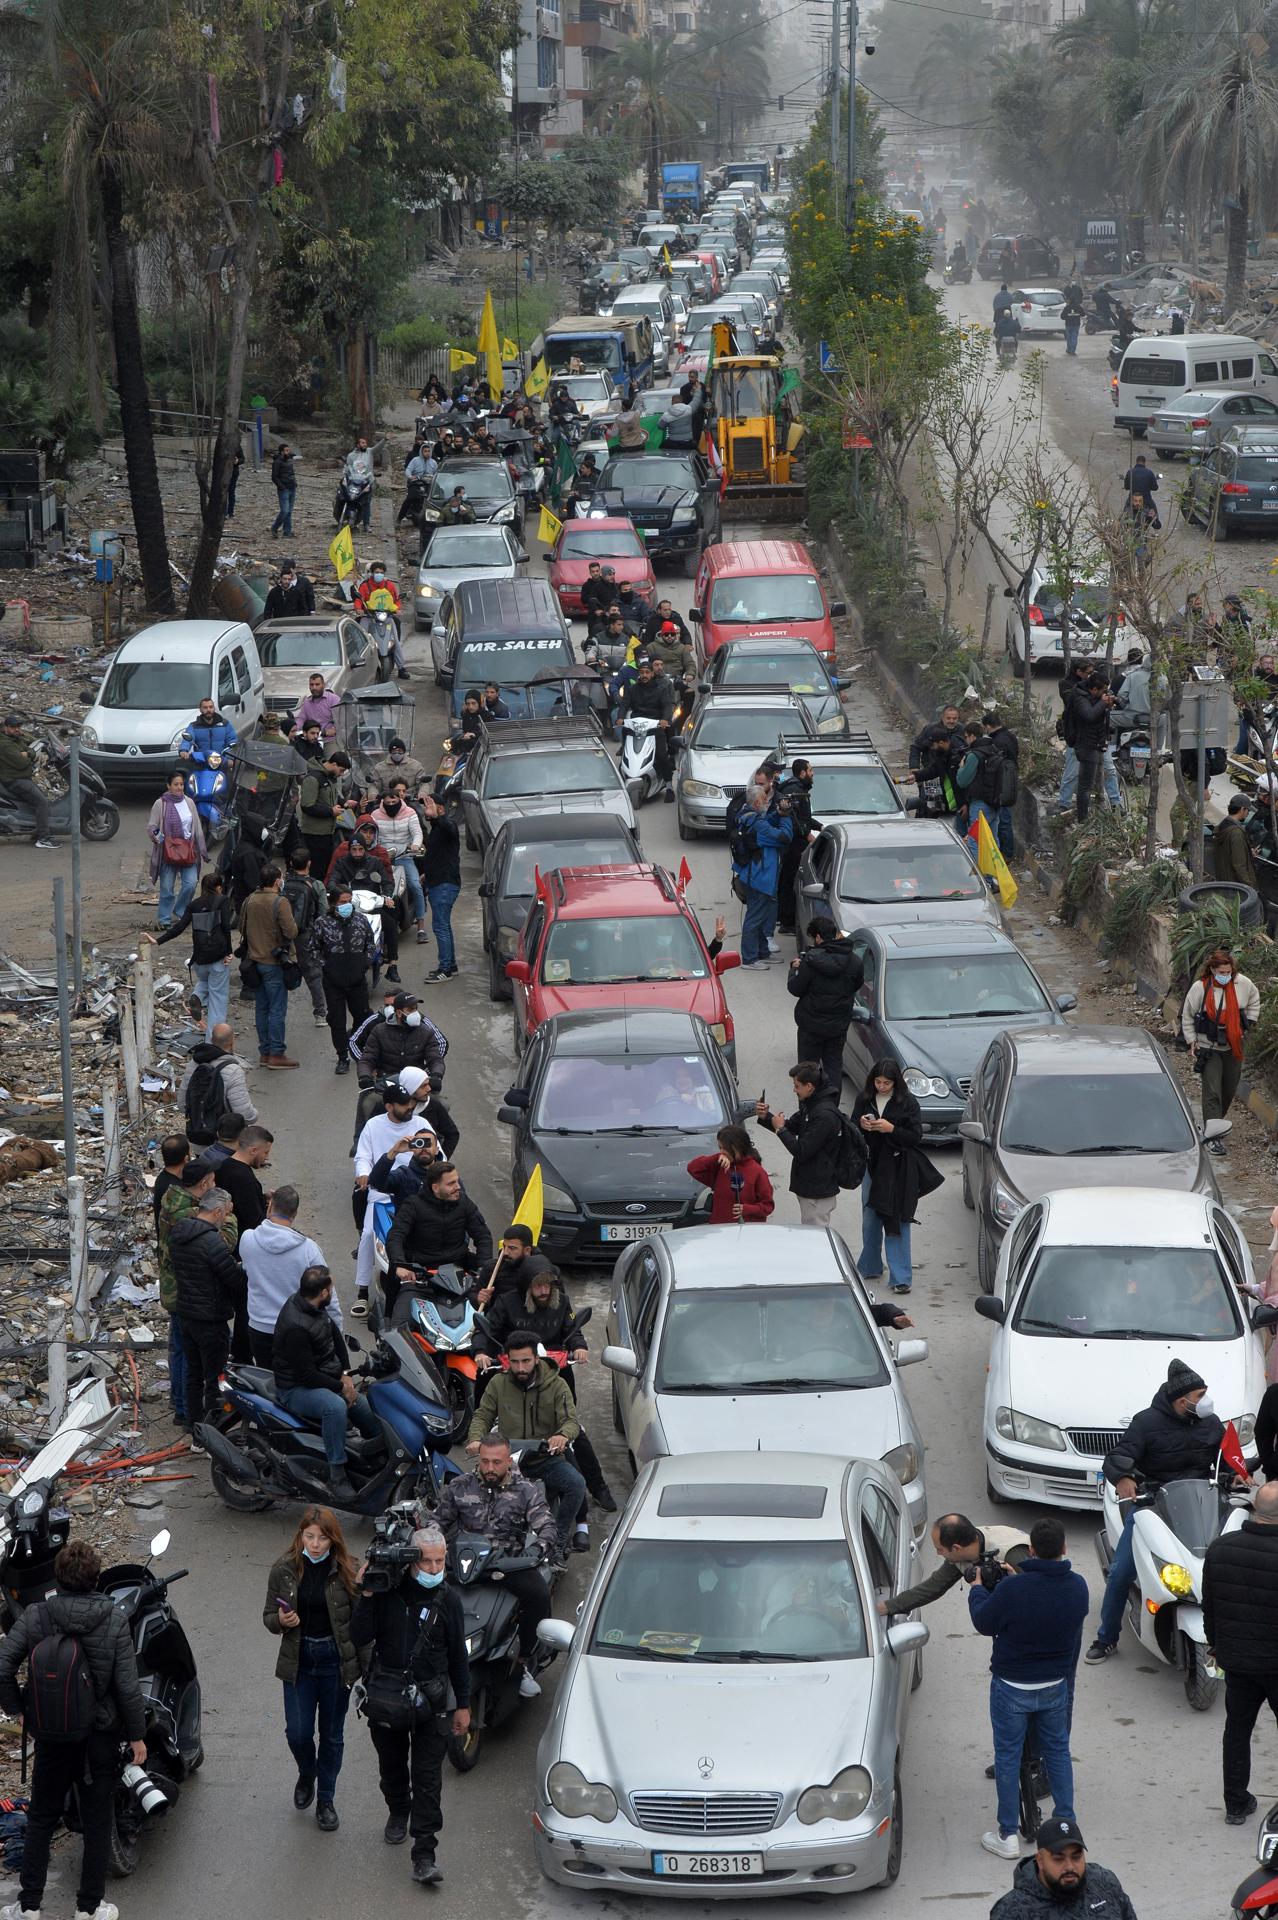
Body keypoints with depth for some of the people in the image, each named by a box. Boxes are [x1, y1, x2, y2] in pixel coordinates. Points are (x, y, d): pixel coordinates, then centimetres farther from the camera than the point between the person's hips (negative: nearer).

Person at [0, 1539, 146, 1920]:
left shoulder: (35, 1617, -10)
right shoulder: (114, 1620, -14)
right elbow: (127, 1686, -14)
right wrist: (137, 1735, -2)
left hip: (50, 1735, 1)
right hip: (101, 1737, -1)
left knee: (41, 1819, 16)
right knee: (97, 1824, 12)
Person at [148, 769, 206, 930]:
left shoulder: (189, 803, 8)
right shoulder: (160, 804, -4)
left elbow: (197, 827, 14)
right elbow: (151, 826, -3)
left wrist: (202, 850, 14)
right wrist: (156, 836, -26)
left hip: (188, 850, 3)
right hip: (168, 850, -3)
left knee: (190, 884, -5)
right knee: (167, 888, -1)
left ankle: (180, 911, 18)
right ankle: (164, 920, 9)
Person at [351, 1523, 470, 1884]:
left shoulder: (447, 1599, -5)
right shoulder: (387, 1592, -8)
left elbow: (458, 1655, 2)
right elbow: (361, 1637, -13)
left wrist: (463, 1705, 4)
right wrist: (365, 1597, -23)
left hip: (430, 1702, -1)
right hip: (386, 1697, 1)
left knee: (428, 1779, -5)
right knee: (392, 1766, 20)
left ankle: (424, 1855, -5)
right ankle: (398, 1811, 49)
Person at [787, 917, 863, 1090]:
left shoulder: (811, 961, -20)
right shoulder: (853, 961, -5)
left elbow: (796, 989, -11)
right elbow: (856, 986, 11)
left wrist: (794, 968, 6)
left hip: (812, 1025, -4)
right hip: (839, 1024, 4)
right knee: (834, 1066, 14)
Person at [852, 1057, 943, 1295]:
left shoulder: (907, 1103, -8)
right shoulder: (864, 1099, 2)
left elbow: (916, 1136, -9)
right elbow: (852, 1127, 8)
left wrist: (890, 1129, -23)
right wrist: (861, 1124, -15)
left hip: (898, 1168, -4)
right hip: (872, 1165, 4)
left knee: (896, 1221, -6)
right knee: (869, 1220, 13)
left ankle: (901, 1277, -5)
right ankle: (870, 1267, 30)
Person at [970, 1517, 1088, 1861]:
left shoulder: (1012, 1590, -28)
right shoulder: (1077, 1587, -11)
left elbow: (984, 1623, -12)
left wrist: (978, 1587, 8)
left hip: (1012, 1687, -4)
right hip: (1056, 1685, 4)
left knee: (1008, 1756, 9)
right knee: (1057, 1751, 21)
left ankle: (1007, 1835, 14)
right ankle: (1065, 1823, 28)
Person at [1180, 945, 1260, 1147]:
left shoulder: (1242, 984, -6)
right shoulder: (1200, 988, -14)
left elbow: (1254, 999, 18)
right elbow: (1187, 1017, -2)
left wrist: (1249, 1021, 12)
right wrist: (1191, 1042, -3)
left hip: (1234, 1047, 4)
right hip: (1209, 1048, -4)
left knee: (1230, 1089, 15)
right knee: (1212, 1092, -10)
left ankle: (1216, 1121, 37)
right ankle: (1213, 1137, -12)